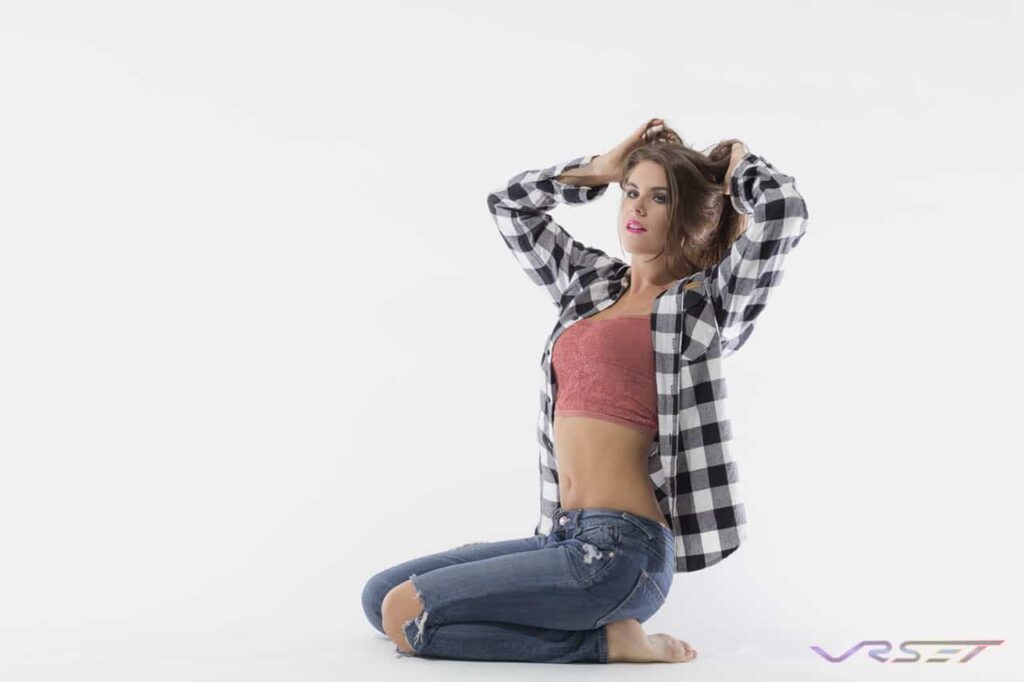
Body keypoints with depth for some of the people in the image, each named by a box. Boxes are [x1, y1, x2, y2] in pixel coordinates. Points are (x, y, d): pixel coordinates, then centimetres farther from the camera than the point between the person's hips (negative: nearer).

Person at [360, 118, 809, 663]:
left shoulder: (705, 304, -2)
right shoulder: (594, 282, 17)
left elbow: (784, 209, -15)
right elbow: (510, 205, 27)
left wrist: (734, 164, 5)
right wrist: (608, 165, 18)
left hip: (620, 550, -8)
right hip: (564, 537, 8)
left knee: (405, 616, -16)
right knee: (379, 595, 5)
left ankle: (606, 641, -7)